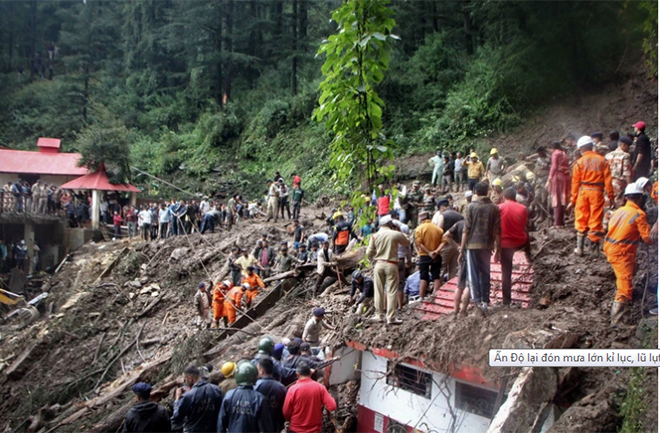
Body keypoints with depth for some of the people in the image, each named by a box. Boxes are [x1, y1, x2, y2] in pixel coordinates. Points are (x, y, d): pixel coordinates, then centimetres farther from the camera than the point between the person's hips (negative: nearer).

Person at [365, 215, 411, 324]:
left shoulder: (375, 236, 3)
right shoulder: (396, 234, -5)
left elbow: (369, 253, 4)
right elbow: (407, 243, 12)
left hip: (378, 264, 3)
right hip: (391, 265, -3)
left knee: (379, 291, 10)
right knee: (392, 292, 1)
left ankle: (379, 315, 17)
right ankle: (391, 317, 2)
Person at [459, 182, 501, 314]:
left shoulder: (471, 207, -5)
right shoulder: (494, 208, 2)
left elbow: (466, 230, -7)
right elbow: (497, 231, 2)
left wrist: (461, 249, -2)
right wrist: (498, 249, 11)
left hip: (473, 244, -3)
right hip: (487, 245, 3)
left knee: (473, 274, 1)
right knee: (485, 273, 13)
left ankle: (477, 300, -9)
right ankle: (485, 301, 16)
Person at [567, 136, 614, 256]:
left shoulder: (579, 162, 0)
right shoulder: (602, 160, 2)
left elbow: (575, 182, 2)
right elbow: (607, 179, -1)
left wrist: (573, 200, 7)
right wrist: (611, 195, 5)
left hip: (583, 192, 0)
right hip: (597, 192, 0)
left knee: (581, 220, 9)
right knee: (596, 220, 5)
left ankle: (580, 248, 9)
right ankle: (594, 248, 8)